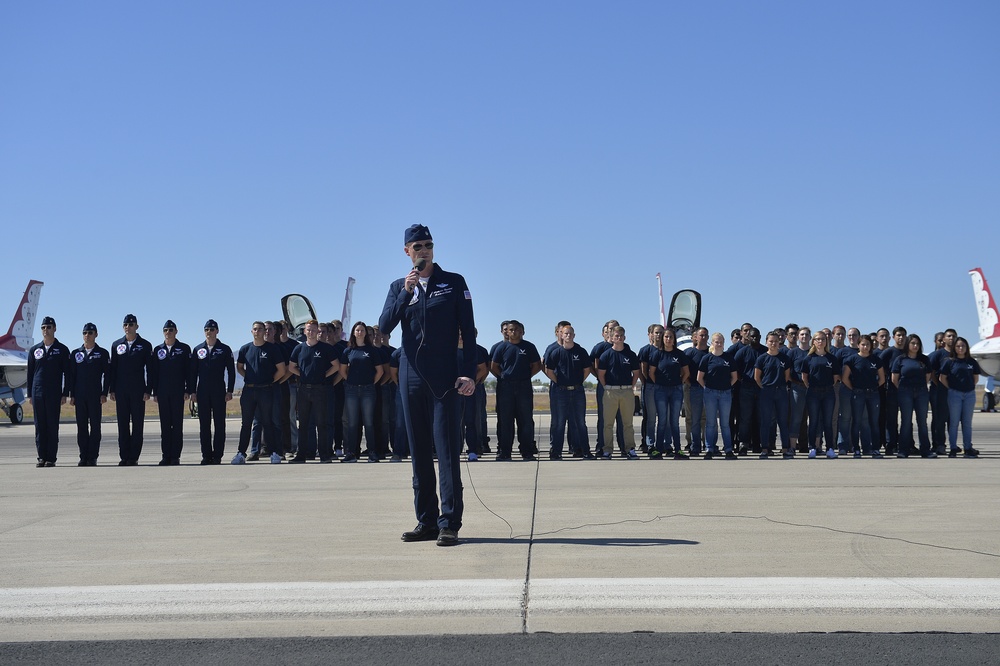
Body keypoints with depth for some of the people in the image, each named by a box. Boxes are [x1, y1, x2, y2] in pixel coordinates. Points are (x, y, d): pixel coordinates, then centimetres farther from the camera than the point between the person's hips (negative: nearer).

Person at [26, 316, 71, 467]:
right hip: (38, 393, 3)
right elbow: (30, 373, 13)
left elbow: (67, 373, 2)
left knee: (53, 426, -3)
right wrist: (29, 394, 8)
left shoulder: (62, 349, 4)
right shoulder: (34, 350, 12)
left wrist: (65, 394, -4)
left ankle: (51, 458, 0)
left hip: (54, 394, -3)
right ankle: (41, 457, 8)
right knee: (40, 426, 3)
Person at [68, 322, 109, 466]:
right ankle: (83, 457, 9)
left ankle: (93, 457, 2)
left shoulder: (102, 353, 3)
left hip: (95, 395, -3)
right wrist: (72, 395, 5)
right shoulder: (76, 353, 11)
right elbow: (72, 375, 11)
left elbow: (107, 374, 1)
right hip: (80, 395, 3)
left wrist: (104, 393, -7)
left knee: (95, 426, -1)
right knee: (81, 426, 4)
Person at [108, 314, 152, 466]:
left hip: (138, 390, -3)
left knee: (137, 424, -1)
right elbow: (113, 368, 10)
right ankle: (124, 457, 9)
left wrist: (148, 390, -7)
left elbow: (150, 369, 0)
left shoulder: (145, 345, 2)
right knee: (123, 424, 5)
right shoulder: (117, 345, 10)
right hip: (121, 391, 3)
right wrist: (111, 389, 3)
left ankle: (134, 457, 3)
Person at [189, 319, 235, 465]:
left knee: (219, 424, -1)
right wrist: (193, 391, 4)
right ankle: (206, 455, 8)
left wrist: (229, 391, -5)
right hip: (202, 392, 2)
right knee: (204, 425, 3)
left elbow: (231, 371, 2)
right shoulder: (198, 350, 11)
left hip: (219, 391, -2)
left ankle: (217, 456, 3)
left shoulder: (225, 349, 3)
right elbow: (193, 372, 11)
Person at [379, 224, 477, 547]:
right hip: (411, 376, 4)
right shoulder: (398, 287, 12)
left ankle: (449, 523, -6)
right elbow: (384, 326, -2)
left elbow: (468, 331, 1)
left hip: (444, 376, -4)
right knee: (419, 451, 7)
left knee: (447, 449, -7)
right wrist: (406, 292, -12)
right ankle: (426, 521, 13)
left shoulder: (454, 282, 4)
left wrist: (469, 373, -8)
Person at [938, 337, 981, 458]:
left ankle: (968, 448, 11)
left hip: (970, 394, 3)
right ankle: (953, 449, 3)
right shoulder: (949, 362, -1)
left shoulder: (972, 362, 7)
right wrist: (951, 389, -1)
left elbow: (976, 378, 13)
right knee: (954, 422, -1)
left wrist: (970, 387, 3)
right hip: (954, 394, -3)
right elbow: (942, 378, 0)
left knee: (967, 422, 7)